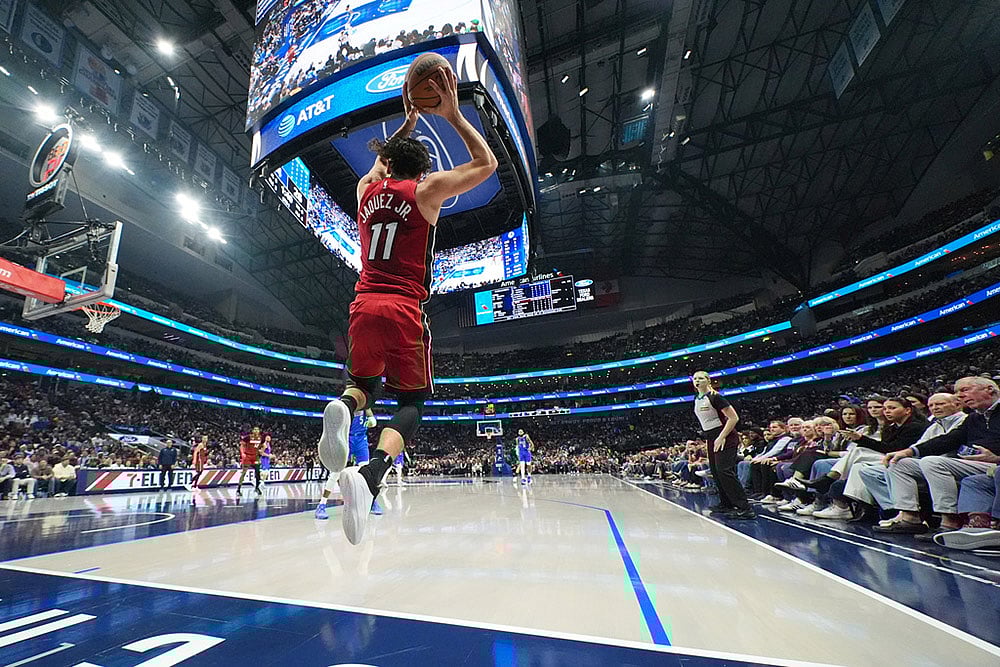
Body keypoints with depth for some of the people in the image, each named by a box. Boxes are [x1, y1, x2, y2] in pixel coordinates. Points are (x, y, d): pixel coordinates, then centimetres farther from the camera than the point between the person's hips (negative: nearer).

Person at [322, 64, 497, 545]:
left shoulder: (366, 189, 16)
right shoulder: (427, 189, 3)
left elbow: (380, 161, 41)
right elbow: (486, 163, 14)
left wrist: (409, 121, 41)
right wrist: (452, 114, 18)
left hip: (364, 306, 4)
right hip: (405, 311, -4)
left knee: (363, 383, 25)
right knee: (411, 403, 6)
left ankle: (343, 406, -14)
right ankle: (372, 473, -22)